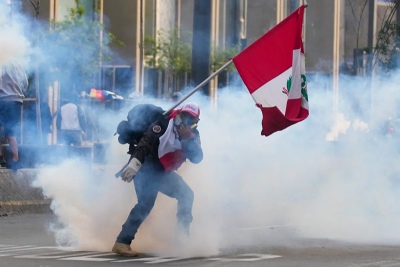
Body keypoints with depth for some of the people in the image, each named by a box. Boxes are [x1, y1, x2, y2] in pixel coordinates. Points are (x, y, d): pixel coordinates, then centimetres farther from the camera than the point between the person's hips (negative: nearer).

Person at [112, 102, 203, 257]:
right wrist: (134, 162, -45)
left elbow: (197, 158, -9)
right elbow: (146, 141, -31)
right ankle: (122, 243, -26)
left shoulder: (193, 135, 4)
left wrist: (188, 139, -24)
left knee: (186, 194, 1)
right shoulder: (164, 124, -18)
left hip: (164, 173, 8)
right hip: (147, 168, -8)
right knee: (146, 202, -24)